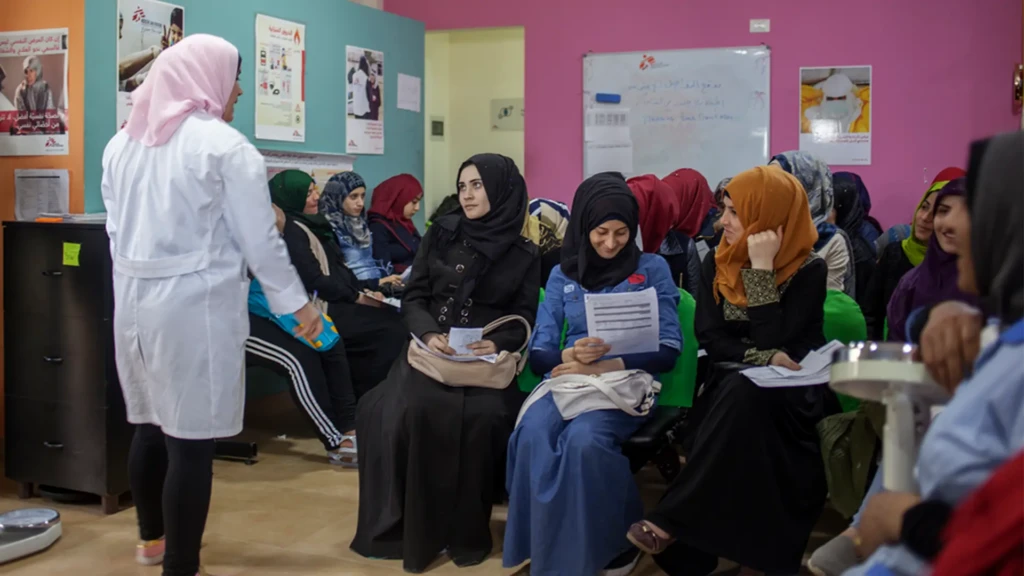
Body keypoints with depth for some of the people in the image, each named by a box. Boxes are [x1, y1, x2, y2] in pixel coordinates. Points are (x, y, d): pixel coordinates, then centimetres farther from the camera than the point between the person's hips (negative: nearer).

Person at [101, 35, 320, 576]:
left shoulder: (122, 142, 12)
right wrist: (298, 303, 0)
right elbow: (259, 239, -9)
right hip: (195, 303, -7)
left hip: (134, 300, 7)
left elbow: (117, 228, 14)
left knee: (151, 423, 19)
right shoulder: (223, 145, -9)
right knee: (191, 437, -1)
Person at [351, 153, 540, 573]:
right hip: (432, 351, 1)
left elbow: (524, 319, 4)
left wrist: (498, 343, -18)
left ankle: (466, 529, -12)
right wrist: (428, 333, -15)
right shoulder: (441, 233, 10)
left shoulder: (525, 255, 8)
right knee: (414, 409, -30)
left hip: (489, 360, -1)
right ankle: (414, 526, -14)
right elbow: (414, 298, 6)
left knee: (483, 417, -32)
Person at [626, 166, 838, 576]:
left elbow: (773, 342, -19)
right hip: (733, 388, 4)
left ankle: (674, 520, -32)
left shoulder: (809, 269, -9)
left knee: (744, 392, -35)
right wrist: (762, 358, -20)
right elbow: (711, 337, -3)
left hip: (794, 392, -3)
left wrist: (762, 269, -20)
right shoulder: (717, 263, 5)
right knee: (739, 391, -32)